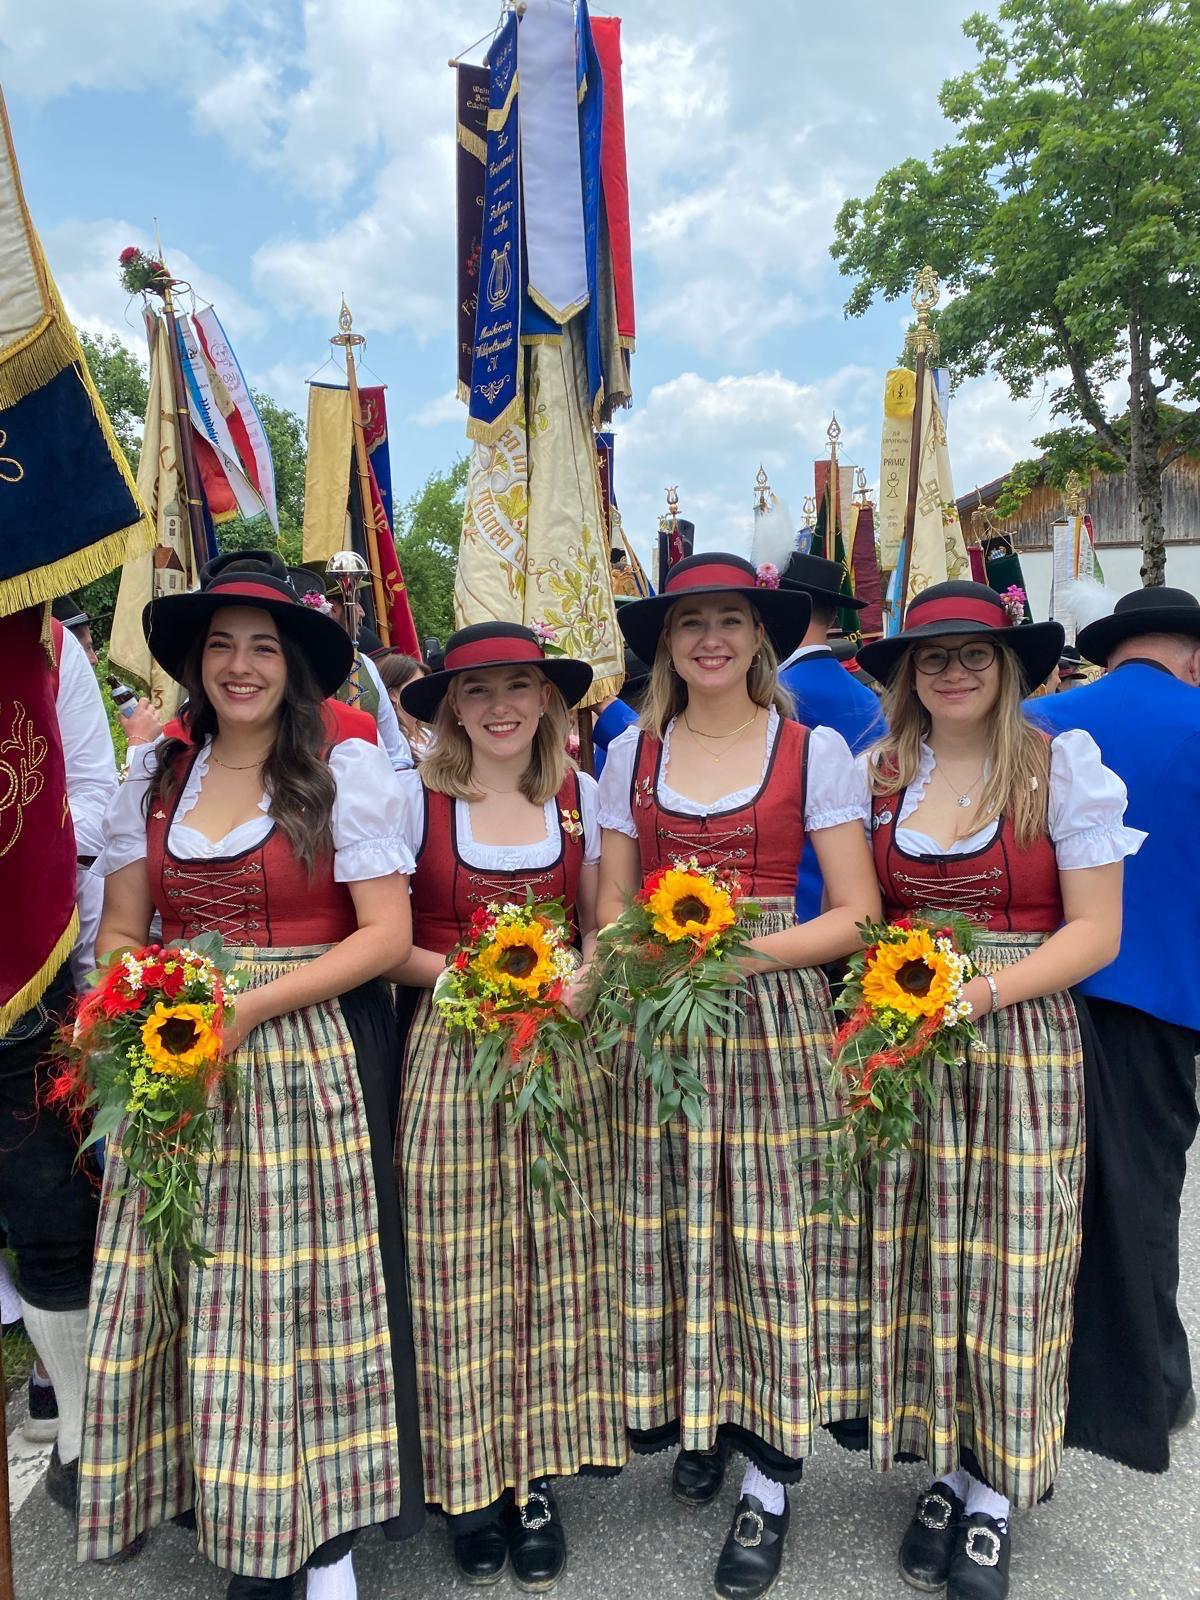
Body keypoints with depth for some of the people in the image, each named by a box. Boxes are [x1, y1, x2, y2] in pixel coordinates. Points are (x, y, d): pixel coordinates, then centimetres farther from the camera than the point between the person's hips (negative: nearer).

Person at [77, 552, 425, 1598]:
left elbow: (386, 934, -9)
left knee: (304, 1291, 1)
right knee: (192, 1290, 7)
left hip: (312, 1062, -4)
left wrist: (252, 1005, -15)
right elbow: (119, 933, 11)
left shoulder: (346, 769, -4)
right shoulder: (155, 776, 9)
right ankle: (234, 1516, 28)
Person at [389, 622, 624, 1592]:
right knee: (463, 1267, 5)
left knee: (556, 1257, 8)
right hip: (450, 1047, -2)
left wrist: (576, 983, -9)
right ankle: (472, 1479, 26)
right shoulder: (417, 799, -4)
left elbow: (599, 926, 10)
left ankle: (538, 1478, 26)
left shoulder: (581, 798, 4)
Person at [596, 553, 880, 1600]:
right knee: (672, 1231, 11)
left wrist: (744, 953, -18)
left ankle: (769, 1482, 22)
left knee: (771, 1239, 3)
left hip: (775, 1017, -2)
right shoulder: (633, 753, 7)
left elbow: (856, 913, -5)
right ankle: (694, 1419, 36)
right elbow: (612, 903, 10)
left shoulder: (816, 751, -2)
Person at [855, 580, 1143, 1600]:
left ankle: (994, 1495, 23)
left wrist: (982, 991, -17)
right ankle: (944, 1467, 29)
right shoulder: (880, 775, 7)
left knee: (1010, 1259, 4)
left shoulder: (1060, 768, -3)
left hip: (1023, 1038, -3)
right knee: (918, 1254, 8)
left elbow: (1096, 929, -6)